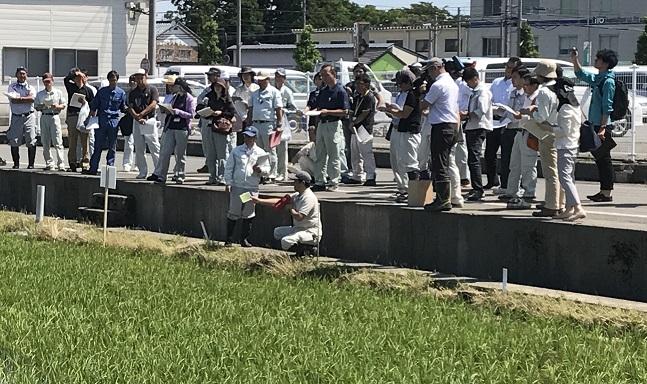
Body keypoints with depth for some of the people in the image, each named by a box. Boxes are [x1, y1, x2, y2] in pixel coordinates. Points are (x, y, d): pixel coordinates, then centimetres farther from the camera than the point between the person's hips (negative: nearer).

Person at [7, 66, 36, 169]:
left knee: (31, 141, -5)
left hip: (29, 116, 0)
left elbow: (32, 98, -8)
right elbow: (13, 99, -8)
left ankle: (31, 164, 1)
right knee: (14, 142, 1)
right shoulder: (12, 87, 8)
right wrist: (26, 99, -6)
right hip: (16, 117, 0)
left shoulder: (30, 87, 12)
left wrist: (19, 98, -9)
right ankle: (16, 164, 11)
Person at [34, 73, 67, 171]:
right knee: (45, 143, 4)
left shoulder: (58, 92, 7)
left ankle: (61, 164, -12)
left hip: (54, 116, -3)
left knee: (57, 142, -10)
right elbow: (36, 107, 12)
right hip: (44, 117, 3)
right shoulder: (40, 94, 12)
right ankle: (49, 163, 12)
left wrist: (57, 106, -11)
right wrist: (41, 107, -9)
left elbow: (63, 105, 9)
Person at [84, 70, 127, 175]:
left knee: (112, 148, 4)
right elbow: (93, 106, 11)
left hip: (113, 122, 0)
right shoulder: (101, 91, 6)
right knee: (98, 146, 1)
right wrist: (91, 118, 2)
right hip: (101, 122, 0)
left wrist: (129, 109, -8)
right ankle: (93, 168, 5)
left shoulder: (121, 93, 6)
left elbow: (123, 108, 12)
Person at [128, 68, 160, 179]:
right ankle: (143, 172, 11)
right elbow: (130, 108, 4)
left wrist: (142, 114, -22)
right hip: (137, 122, 4)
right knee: (139, 149, 5)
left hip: (150, 120, -4)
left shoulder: (152, 90, 2)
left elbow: (153, 104, -11)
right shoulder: (132, 93, 13)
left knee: (154, 147, -9)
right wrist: (137, 117, -15)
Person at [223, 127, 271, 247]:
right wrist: (228, 183, -2)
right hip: (237, 187, -1)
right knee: (233, 213, -1)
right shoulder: (237, 151, 6)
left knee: (248, 214, 5)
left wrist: (260, 170, -12)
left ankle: (244, 239, 15)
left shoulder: (261, 153, 7)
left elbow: (268, 169, 9)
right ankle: (229, 239, 5)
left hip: (252, 188, 1)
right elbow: (229, 168, 7)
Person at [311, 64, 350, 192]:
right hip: (321, 124, 8)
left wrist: (328, 112, -21)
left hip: (334, 125, -8)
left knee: (334, 156, -2)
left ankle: (334, 183, 3)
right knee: (320, 155, 8)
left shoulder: (340, 91, -9)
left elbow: (345, 111, -13)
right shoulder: (323, 91, 15)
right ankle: (319, 182, 12)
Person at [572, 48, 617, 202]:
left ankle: (607, 193, -1)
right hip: (595, 125, 9)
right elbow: (581, 75, 31)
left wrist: (603, 128, -23)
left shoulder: (608, 81, -14)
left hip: (603, 126, -9)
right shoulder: (598, 78, 12)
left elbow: (607, 107, -19)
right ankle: (603, 190, 19)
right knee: (599, 157, 13)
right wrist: (575, 60, 18)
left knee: (603, 158, -5)